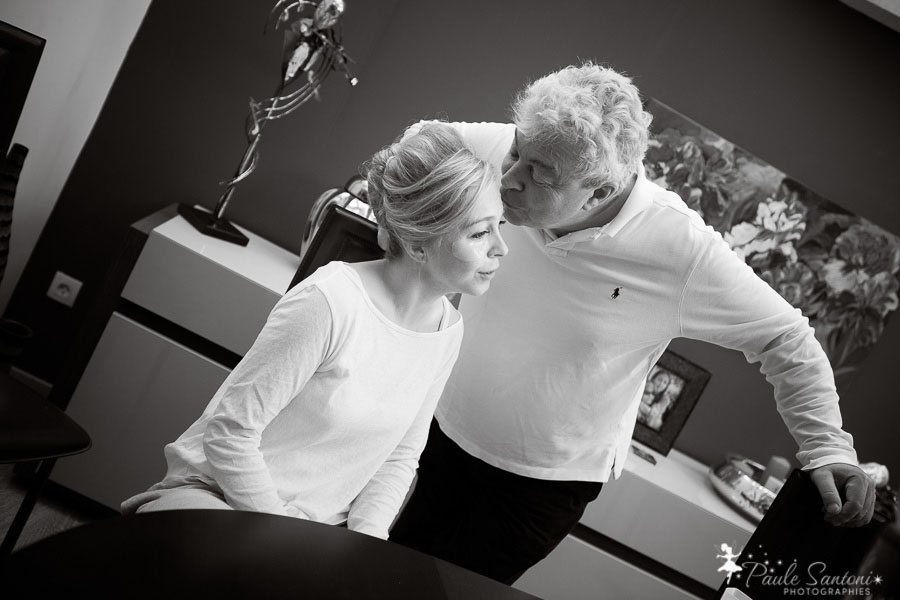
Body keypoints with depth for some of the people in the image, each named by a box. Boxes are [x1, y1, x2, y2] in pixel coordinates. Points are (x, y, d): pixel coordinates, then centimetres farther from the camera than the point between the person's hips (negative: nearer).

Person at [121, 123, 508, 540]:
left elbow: (399, 458, 8)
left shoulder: (448, 330, -2)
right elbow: (230, 432, -19)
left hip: (320, 526, 7)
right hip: (213, 493, -6)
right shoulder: (330, 302, -25)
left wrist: (361, 545, -7)